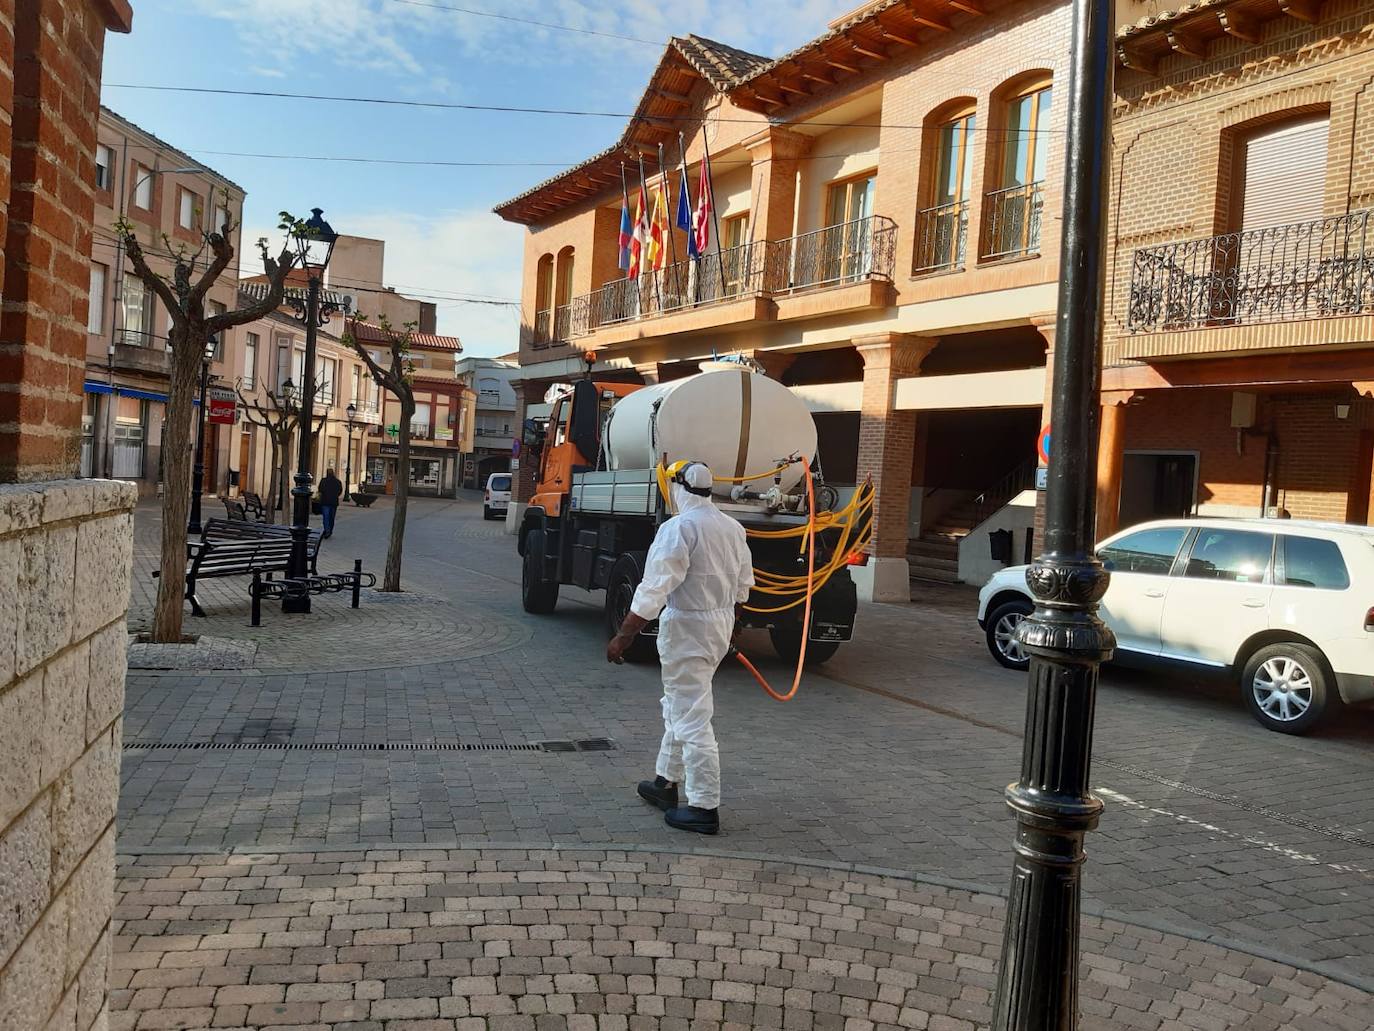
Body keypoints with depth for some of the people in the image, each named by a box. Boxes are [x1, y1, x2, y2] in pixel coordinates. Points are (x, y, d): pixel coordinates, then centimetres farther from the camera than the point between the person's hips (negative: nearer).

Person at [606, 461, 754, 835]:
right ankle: (667, 783, 34)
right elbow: (742, 585, 16)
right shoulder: (733, 527, 7)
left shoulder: (678, 527, -18)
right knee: (679, 706, 22)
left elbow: (655, 589, -22)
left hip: (687, 626, -9)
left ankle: (705, 808, 1)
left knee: (691, 718, -3)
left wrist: (624, 635, -18)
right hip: (721, 623, 9)